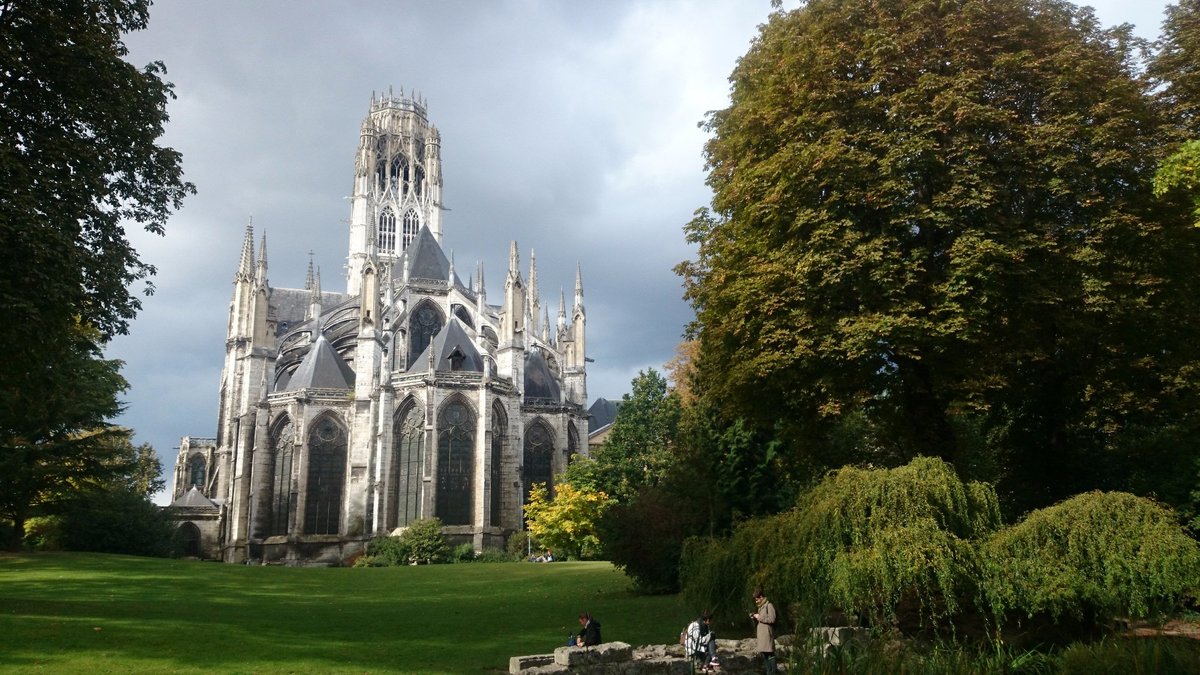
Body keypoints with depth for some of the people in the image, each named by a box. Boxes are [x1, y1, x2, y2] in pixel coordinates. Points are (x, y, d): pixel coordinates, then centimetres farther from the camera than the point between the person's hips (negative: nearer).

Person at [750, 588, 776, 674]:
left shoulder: (769, 605, -10)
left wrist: (759, 617, -13)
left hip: (767, 633, -9)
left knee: (769, 654, -9)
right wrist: (754, 617, 6)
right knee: (763, 653, 14)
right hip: (761, 634, 9)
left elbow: (771, 619, -18)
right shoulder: (760, 606, 17)